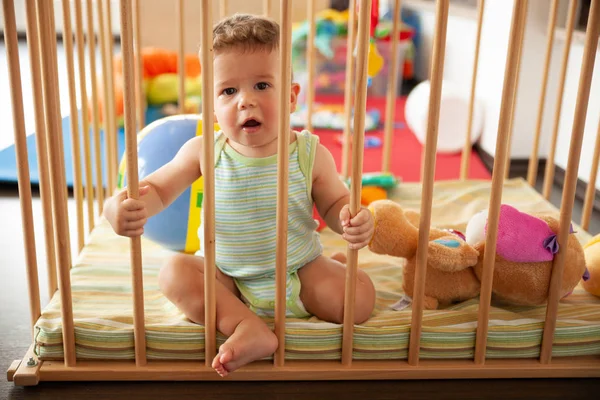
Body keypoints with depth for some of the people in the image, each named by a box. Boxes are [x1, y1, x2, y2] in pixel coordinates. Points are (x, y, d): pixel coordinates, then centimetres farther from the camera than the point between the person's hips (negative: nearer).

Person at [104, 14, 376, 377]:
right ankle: (248, 327, -29)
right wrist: (123, 207, -27)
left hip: (300, 272, -2)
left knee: (361, 297, -21)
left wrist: (353, 221, -26)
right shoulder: (204, 153, -12)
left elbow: (335, 202, -1)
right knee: (175, 272, -23)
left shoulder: (310, 154, -14)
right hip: (224, 276, 2)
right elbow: (157, 189, -4)